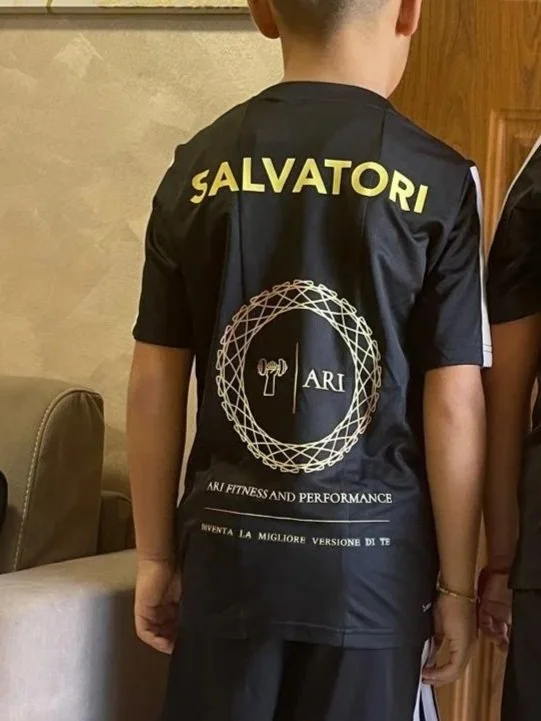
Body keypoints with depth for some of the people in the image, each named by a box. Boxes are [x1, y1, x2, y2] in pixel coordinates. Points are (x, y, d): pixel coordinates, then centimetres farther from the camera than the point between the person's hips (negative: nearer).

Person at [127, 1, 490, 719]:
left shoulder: (198, 167, 0)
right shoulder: (439, 179, -9)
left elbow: (155, 384, 3)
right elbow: (454, 406, -10)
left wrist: (157, 557, 12)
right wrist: (457, 584, 1)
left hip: (227, 544, 3)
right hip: (373, 554, -2)